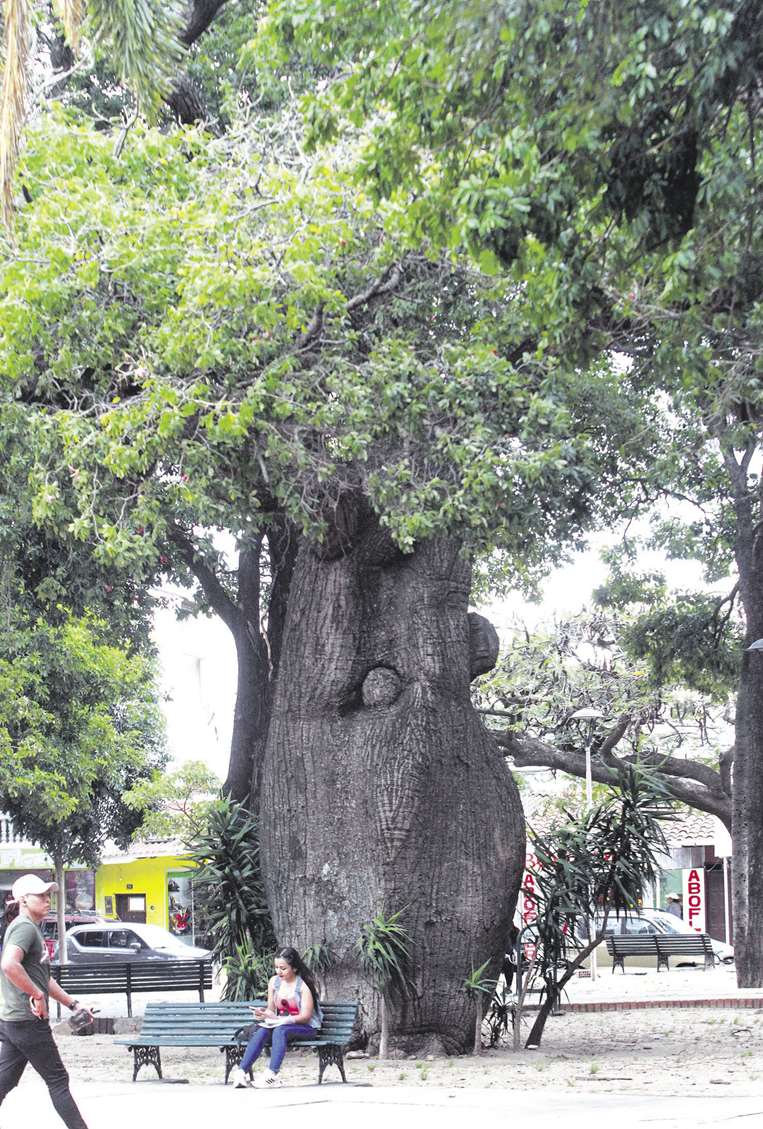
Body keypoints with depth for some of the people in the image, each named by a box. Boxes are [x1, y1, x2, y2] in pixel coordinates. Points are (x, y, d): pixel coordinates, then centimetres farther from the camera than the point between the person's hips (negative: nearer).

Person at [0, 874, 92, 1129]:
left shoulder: (34, 928, 19)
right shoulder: (25, 927, -13)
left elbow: (43, 977, 26)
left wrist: (72, 1003, 22)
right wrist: (38, 995, -24)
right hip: (28, 1020, -10)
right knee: (57, 1080, -2)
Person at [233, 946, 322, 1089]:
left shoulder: (303, 985, -13)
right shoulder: (274, 982, 4)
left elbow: (305, 1016, -17)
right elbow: (271, 1009, 9)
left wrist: (280, 1019, -29)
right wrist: (264, 1013, -16)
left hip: (305, 1027, -5)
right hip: (281, 1023, 5)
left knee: (280, 1030, -35)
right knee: (261, 1031, -26)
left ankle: (272, 1075, -46)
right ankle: (241, 1072, -35)